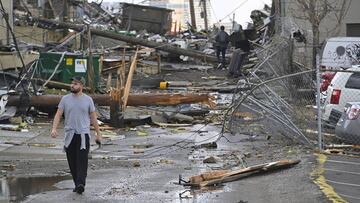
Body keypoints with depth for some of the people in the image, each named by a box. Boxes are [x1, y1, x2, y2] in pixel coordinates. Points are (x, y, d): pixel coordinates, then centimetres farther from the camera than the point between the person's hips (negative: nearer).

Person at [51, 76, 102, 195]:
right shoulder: (65, 99, 6)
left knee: (82, 160, -14)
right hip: (70, 135, 2)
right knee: (72, 162, 5)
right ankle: (77, 184, 15)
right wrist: (54, 129, -14)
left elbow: (93, 117, 10)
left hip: (83, 134, -2)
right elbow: (58, 114, 2)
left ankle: (80, 184, -23)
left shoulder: (88, 100, 4)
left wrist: (98, 134, 11)